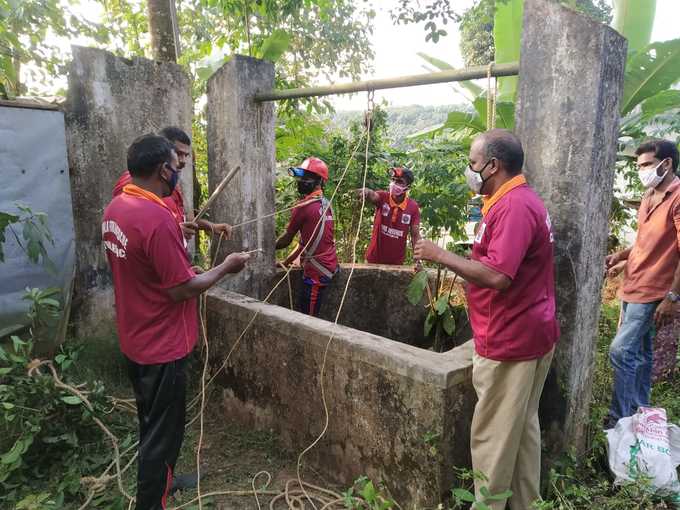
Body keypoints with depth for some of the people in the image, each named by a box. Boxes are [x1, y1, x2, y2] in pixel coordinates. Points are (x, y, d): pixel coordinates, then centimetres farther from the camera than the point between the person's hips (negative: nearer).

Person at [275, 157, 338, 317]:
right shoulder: (325, 203, 10)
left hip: (317, 269, -8)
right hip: (330, 264, 9)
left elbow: (287, 239, -4)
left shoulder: (304, 206, -16)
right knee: (310, 313, 17)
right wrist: (287, 261, 19)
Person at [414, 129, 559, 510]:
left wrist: (441, 255, -20)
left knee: (492, 435, 3)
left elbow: (497, 276, -29)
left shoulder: (513, 207, -21)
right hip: (528, 334, 11)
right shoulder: (521, 200, 13)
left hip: (510, 339, -11)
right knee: (523, 427, 19)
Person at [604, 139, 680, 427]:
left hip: (652, 292, -9)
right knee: (639, 353, 16)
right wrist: (622, 256, 6)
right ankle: (639, 414, 28)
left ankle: (620, 421, 2)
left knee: (621, 352, -9)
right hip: (633, 287, 9)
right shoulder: (649, 197, 13)